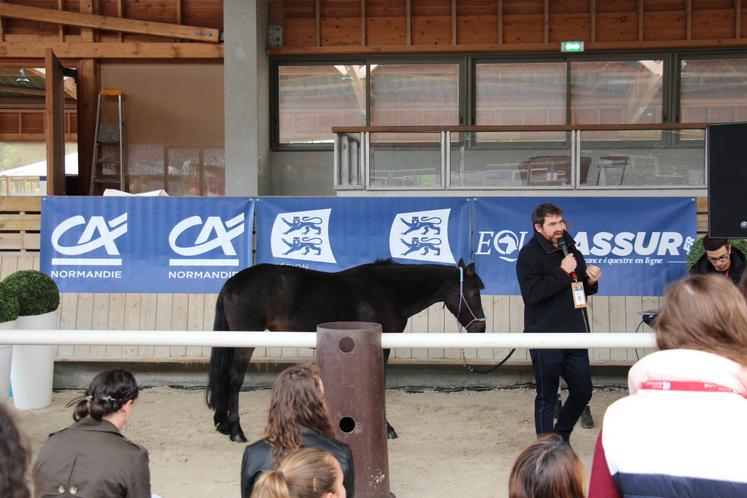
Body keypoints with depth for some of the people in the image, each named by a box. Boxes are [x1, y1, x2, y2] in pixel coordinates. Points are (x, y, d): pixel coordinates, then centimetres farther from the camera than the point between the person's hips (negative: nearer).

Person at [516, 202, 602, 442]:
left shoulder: (570, 249, 13)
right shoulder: (529, 254, -9)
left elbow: (582, 289, 24)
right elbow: (532, 293, -22)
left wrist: (591, 282, 1)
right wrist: (562, 272, -20)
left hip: (574, 335, 7)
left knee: (583, 391, 11)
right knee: (546, 398, 3)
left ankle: (560, 437, 32)